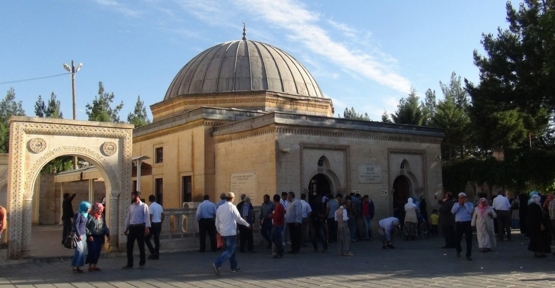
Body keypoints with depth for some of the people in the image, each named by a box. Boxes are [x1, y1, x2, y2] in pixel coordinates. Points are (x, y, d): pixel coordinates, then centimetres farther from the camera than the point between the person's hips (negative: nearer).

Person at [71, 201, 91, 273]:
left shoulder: (85, 215, 13)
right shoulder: (78, 214, -12)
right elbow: (75, 226, -15)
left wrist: (85, 234, 14)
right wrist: (79, 235, -16)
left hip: (83, 235, 8)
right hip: (78, 235, -8)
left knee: (83, 251, 6)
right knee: (79, 250, -13)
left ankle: (78, 267, 11)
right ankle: (74, 267, -6)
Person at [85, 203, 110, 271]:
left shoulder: (101, 216, 9)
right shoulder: (90, 216, -11)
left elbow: (104, 226, 16)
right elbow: (86, 226, -11)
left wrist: (107, 234, 8)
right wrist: (89, 235, -16)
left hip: (100, 237, 6)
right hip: (92, 237, -6)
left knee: (98, 251, 5)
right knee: (92, 251, -10)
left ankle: (95, 265, 16)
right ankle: (90, 265, 4)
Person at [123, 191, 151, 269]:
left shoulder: (144, 206, -5)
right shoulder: (131, 206, 13)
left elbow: (146, 217, -11)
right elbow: (128, 218, 17)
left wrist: (147, 228, -21)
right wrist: (126, 228, 16)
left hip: (140, 227, -5)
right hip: (132, 227, 5)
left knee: (141, 245, 3)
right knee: (129, 246, 4)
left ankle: (142, 263, 15)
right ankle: (129, 264, 13)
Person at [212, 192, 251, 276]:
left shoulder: (220, 207, 7)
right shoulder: (232, 207, -12)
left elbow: (217, 222, 12)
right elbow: (239, 219, -11)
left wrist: (219, 231, 23)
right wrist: (247, 224, 4)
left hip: (223, 232, 8)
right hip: (231, 232, -8)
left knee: (231, 249, 19)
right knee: (229, 251, -5)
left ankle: (234, 267, 26)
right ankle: (217, 264, -20)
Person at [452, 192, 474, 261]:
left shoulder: (469, 204, 5)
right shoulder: (456, 204, 12)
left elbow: (471, 211, -14)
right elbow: (453, 211, -5)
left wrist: (465, 204, -9)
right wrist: (459, 204, -5)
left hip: (467, 223, -2)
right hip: (458, 223, 3)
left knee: (469, 240, -5)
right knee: (457, 239, 12)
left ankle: (468, 255, 0)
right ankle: (458, 250, 39)